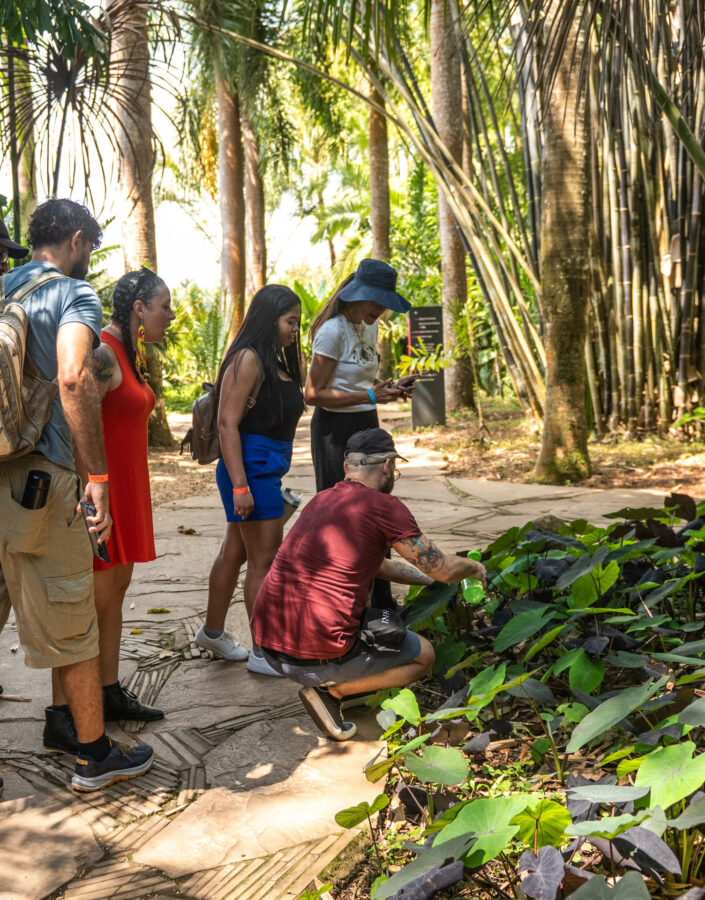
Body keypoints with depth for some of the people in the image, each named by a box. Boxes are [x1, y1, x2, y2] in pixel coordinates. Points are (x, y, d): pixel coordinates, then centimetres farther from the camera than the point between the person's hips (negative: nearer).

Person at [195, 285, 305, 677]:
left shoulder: (277, 362, 14)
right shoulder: (248, 360, -14)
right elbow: (228, 424, -19)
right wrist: (240, 486, -23)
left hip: (268, 468, 9)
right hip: (252, 468, -9)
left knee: (235, 553, 18)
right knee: (265, 560, -5)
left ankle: (213, 631, 31)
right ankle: (263, 652, 4)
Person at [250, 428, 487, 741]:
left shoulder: (321, 500, 15)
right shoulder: (385, 506, -9)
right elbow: (444, 568, -1)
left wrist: (436, 581, 35)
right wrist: (474, 569, 22)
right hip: (320, 657, -8)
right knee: (424, 656, 17)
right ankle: (331, 690, 0)